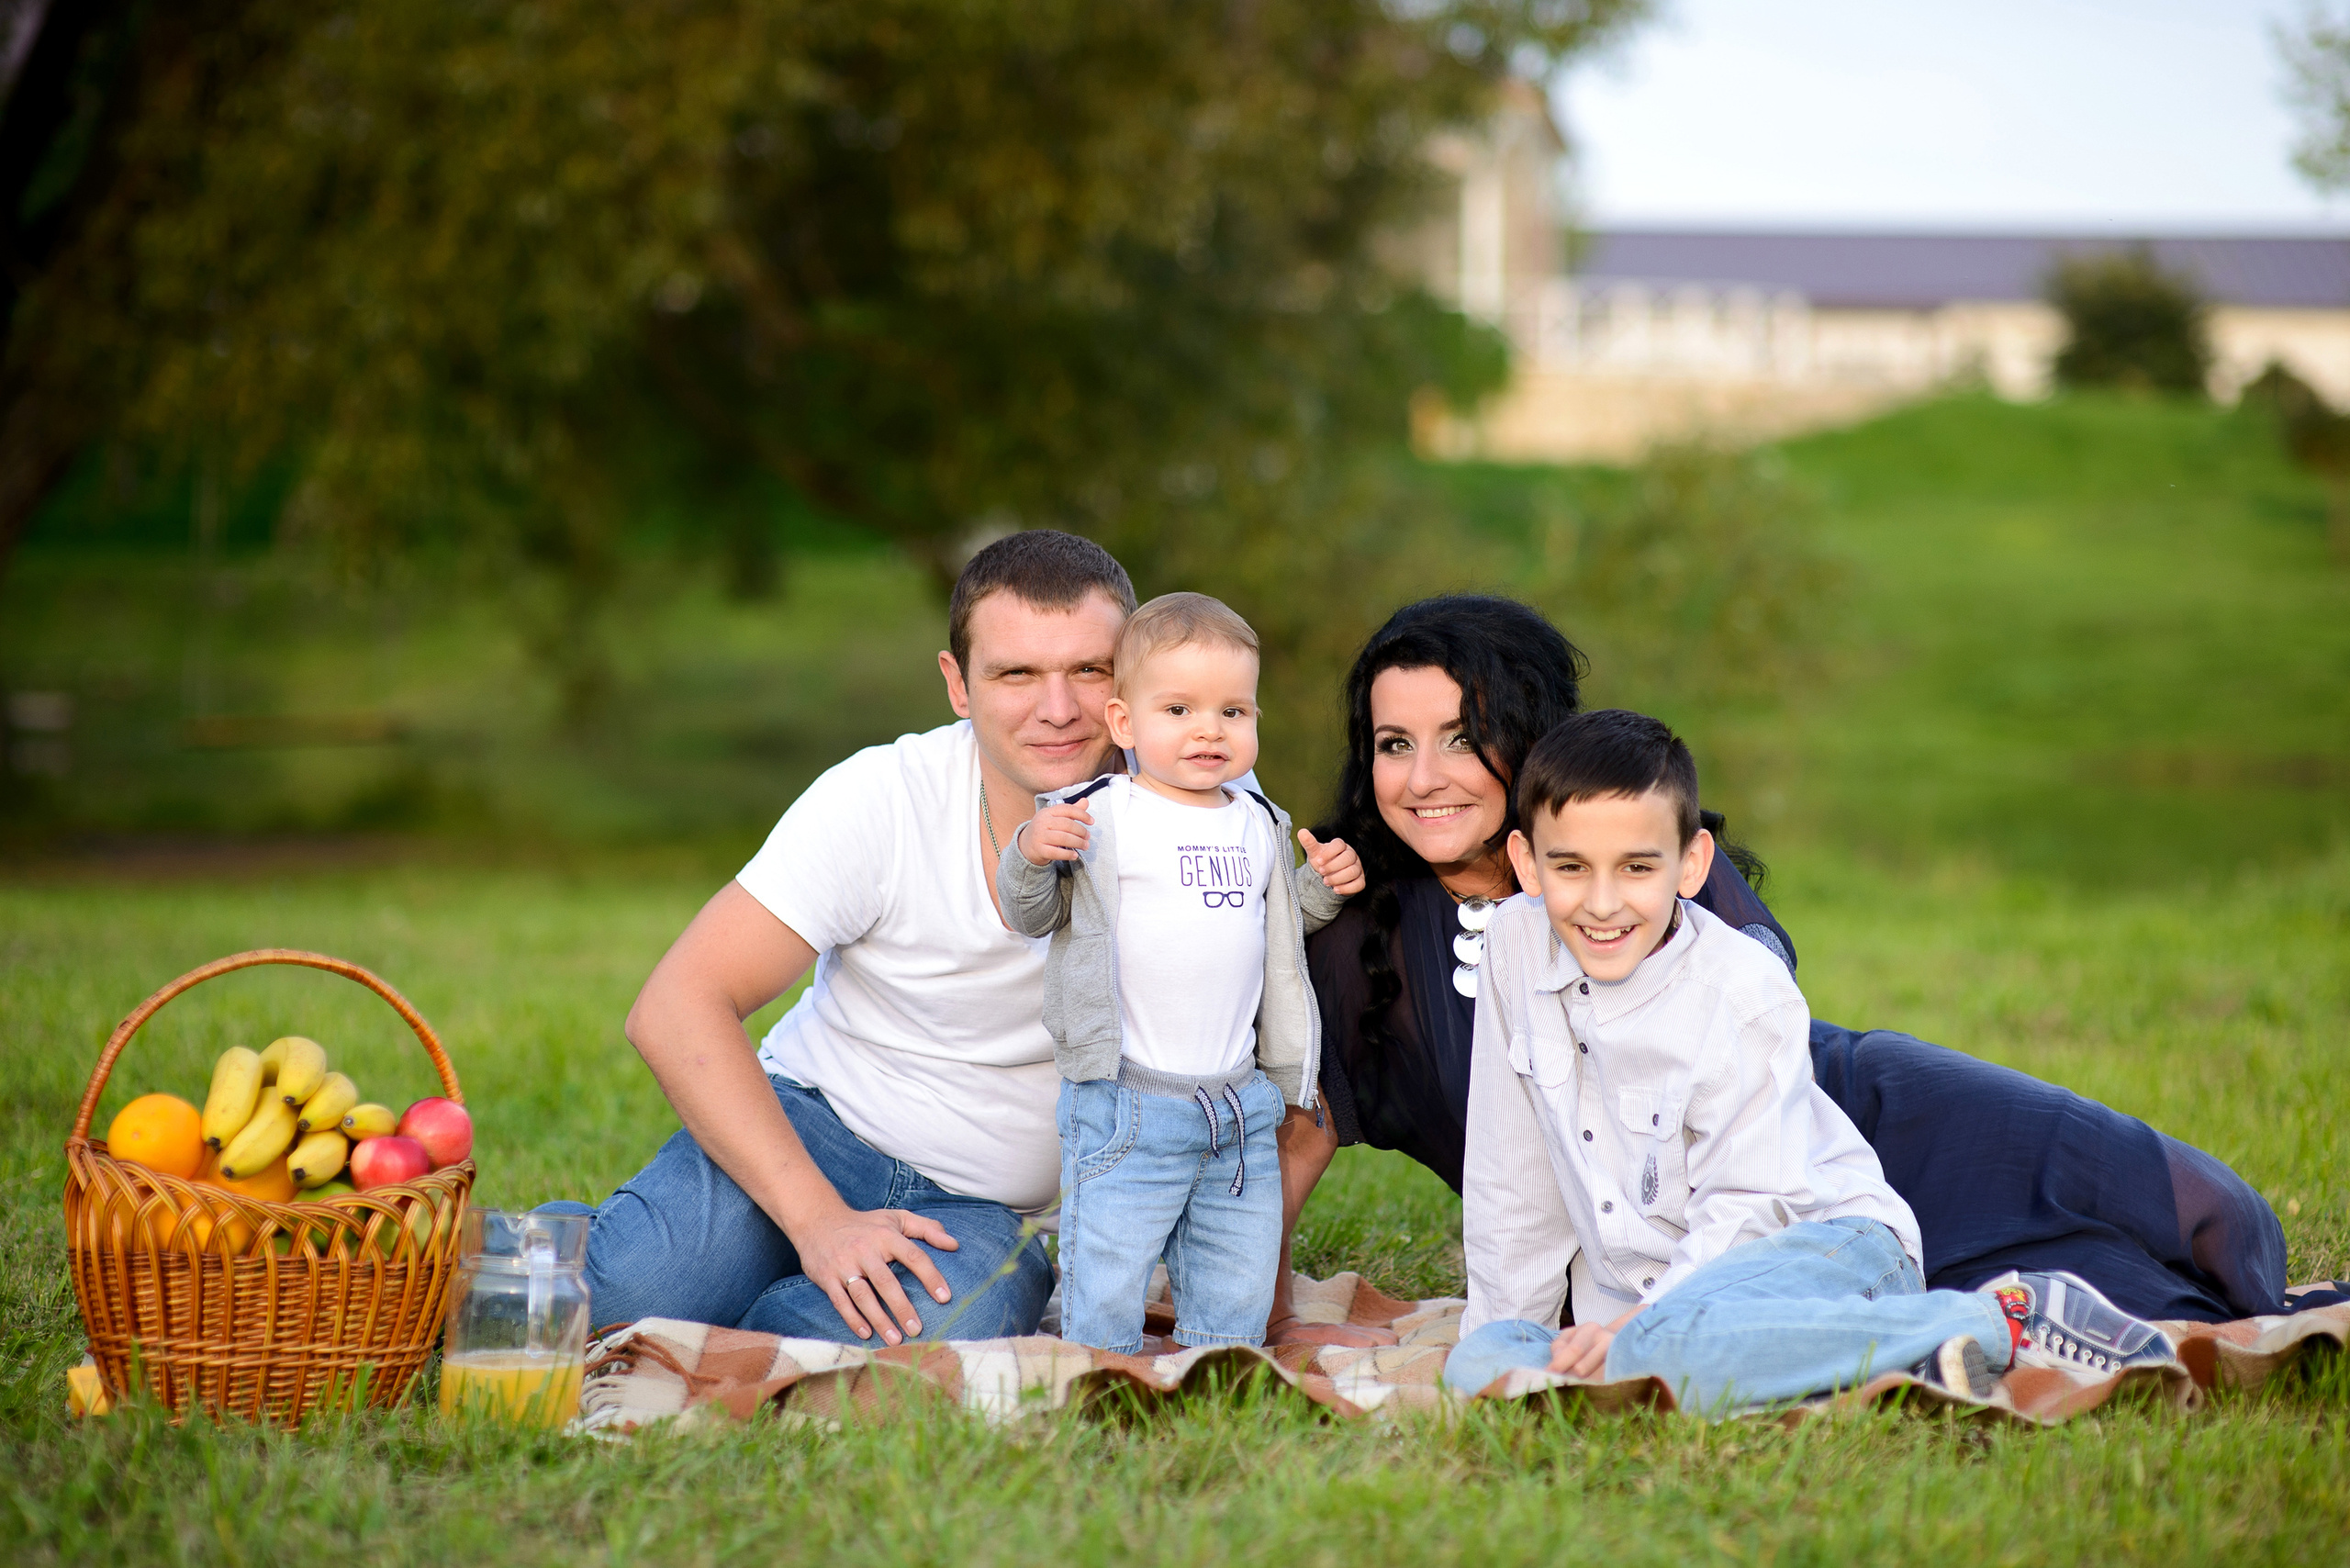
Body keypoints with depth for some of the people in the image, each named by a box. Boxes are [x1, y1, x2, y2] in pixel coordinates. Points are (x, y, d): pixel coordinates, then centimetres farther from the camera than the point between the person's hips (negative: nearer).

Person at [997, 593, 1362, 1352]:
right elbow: (1029, 914, -3)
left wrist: (1321, 887, 7)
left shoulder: (1258, 825, 10)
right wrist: (1029, 855, -23)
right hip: (1126, 1108, -5)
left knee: (1238, 1296, 14)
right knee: (1105, 1293, -3)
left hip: (1241, 1106, 6)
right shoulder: (1102, 817, -7)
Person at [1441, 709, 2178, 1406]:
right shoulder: (1516, 944, 0)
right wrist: (1501, 1325, 11)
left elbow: (1746, 1206, -15)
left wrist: (1636, 1320, -25)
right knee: (1474, 1366, -21)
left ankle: (2002, 1322, -24)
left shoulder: (1745, 991, -13)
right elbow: (1513, 1180, 10)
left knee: (1664, 1343, -38)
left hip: (1828, 1241, -7)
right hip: (1649, 1295, 7)